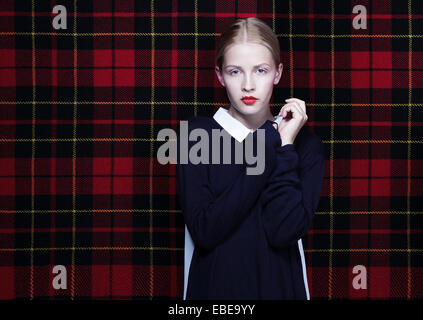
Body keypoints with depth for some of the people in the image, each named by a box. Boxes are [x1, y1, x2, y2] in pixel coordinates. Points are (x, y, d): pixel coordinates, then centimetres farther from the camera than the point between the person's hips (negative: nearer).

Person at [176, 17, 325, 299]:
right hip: (213, 286, 0)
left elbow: (284, 232, -17)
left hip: (279, 285, 1)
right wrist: (268, 149, -18)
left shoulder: (305, 143, -5)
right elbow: (204, 231, -18)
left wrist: (285, 148, -17)